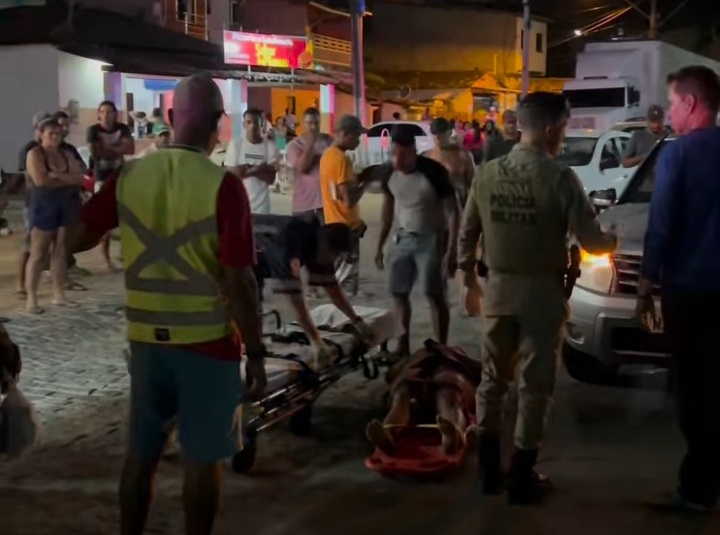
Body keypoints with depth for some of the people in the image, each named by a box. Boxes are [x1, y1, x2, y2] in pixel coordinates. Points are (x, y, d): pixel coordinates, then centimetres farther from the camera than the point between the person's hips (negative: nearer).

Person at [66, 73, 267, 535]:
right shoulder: (224, 186, -16)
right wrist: (256, 352, -9)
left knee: (142, 451, 17)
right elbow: (239, 281, -18)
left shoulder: (129, 176, -2)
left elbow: (76, 240, 5)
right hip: (207, 340, -4)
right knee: (203, 457, 10)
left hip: (147, 338, 4)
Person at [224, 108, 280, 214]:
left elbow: (270, 178, -4)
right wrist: (260, 169, -13)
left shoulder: (270, 146, -2)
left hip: (260, 204, 0)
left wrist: (246, 168, -16)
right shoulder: (235, 144, -2)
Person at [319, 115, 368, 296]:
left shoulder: (327, 155, 10)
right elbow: (349, 200, -23)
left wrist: (357, 179, 9)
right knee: (347, 282, -4)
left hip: (335, 225, 10)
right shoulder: (342, 159, -19)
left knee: (338, 280, 15)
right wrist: (365, 182, -11)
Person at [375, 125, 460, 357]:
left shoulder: (434, 172, -20)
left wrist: (451, 250, -20)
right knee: (399, 293, 9)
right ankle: (403, 346, 23)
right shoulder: (388, 172, -4)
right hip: (403, 238, 6)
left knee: (435, 296, -5)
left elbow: (452, 212, -15)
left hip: (432, 239, -5)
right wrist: (380, 245, 11)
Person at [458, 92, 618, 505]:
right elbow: (591, 241, -12)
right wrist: (613, 241, 11)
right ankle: (522, 477, 14)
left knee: (494, 378, 16)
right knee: (536, 385, 7)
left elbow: (467, 234, 6)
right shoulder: (560, 178, -15)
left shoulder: (487, 174, -1)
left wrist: (469, 279, 19)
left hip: (498, 289, 4)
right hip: (541, 292, -4)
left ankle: (489, 469, 24)